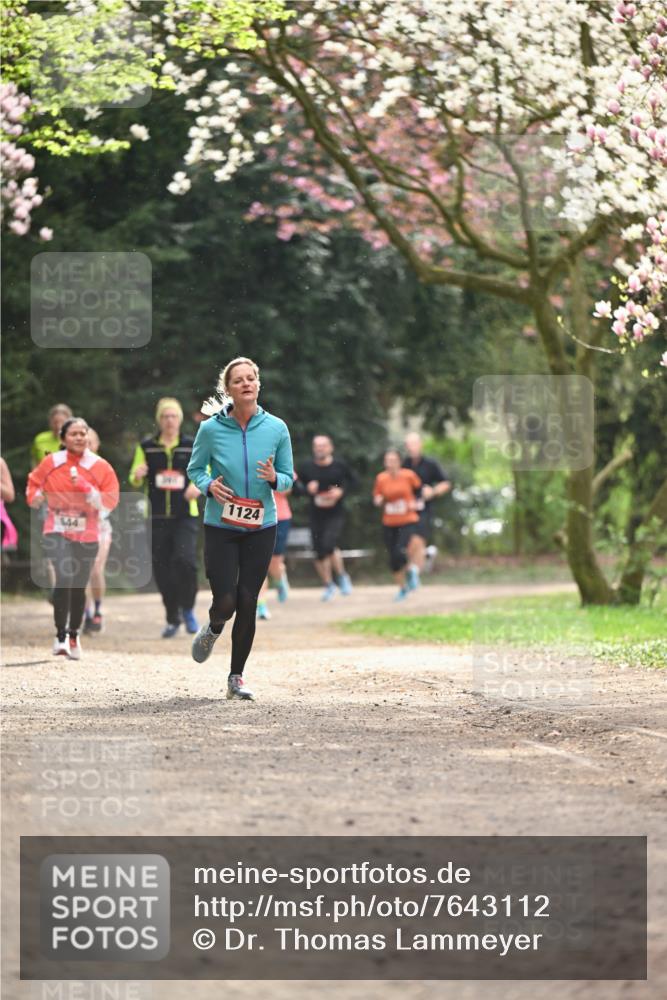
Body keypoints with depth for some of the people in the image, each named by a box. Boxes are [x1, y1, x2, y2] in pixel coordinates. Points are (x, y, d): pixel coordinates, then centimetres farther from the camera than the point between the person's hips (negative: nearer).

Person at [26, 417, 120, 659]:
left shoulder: (101, 467, -1)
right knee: (64, 578, -22)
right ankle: (60, 636, -14)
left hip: (87, 535, 2)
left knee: (79, 587, 10)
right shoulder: (51, 463, 0)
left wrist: (86, 488, -18)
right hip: (57, 532, -2)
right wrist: (36, 497, -2)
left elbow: (110, 501, -6)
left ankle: (73, 636, 31)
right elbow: (34, 483, 17)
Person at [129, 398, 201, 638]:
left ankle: (188, 609, 0)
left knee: (185, 560, -21)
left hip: (185, 516, -2)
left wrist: (198, 486, -11)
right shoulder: (146, 447, 5)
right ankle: (172, 619, 18)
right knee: (161, 568, 2)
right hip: (156, 517, 2)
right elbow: (135, 480, 9)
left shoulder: (193, 446, 4)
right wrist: (137, 475, -15)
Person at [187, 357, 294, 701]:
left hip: (261, 528, 1)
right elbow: (194, 468, 7)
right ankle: (212, 630, 30)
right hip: (220, 529, -1)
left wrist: (274, 478, -17)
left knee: (247, 603, 1)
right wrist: (208, 486, -14)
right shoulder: (211, 429, -7)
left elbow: (288, 478, 6)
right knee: (226, 601, -8)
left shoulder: (276, 428, -2)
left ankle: (236, 677, 15)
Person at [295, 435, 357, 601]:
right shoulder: (307, 467, -1)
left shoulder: (339, 465, -4)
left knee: (329, 545, -22)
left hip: (335, 514, -3)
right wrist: (307, 489, -19)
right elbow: (297, 490, 2)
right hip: (316, 515, 3)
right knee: (319, 553, 5)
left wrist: (341, 491, -10)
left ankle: (341, 576, 3)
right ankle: (329, 585, 25)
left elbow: (353, 482, 8)